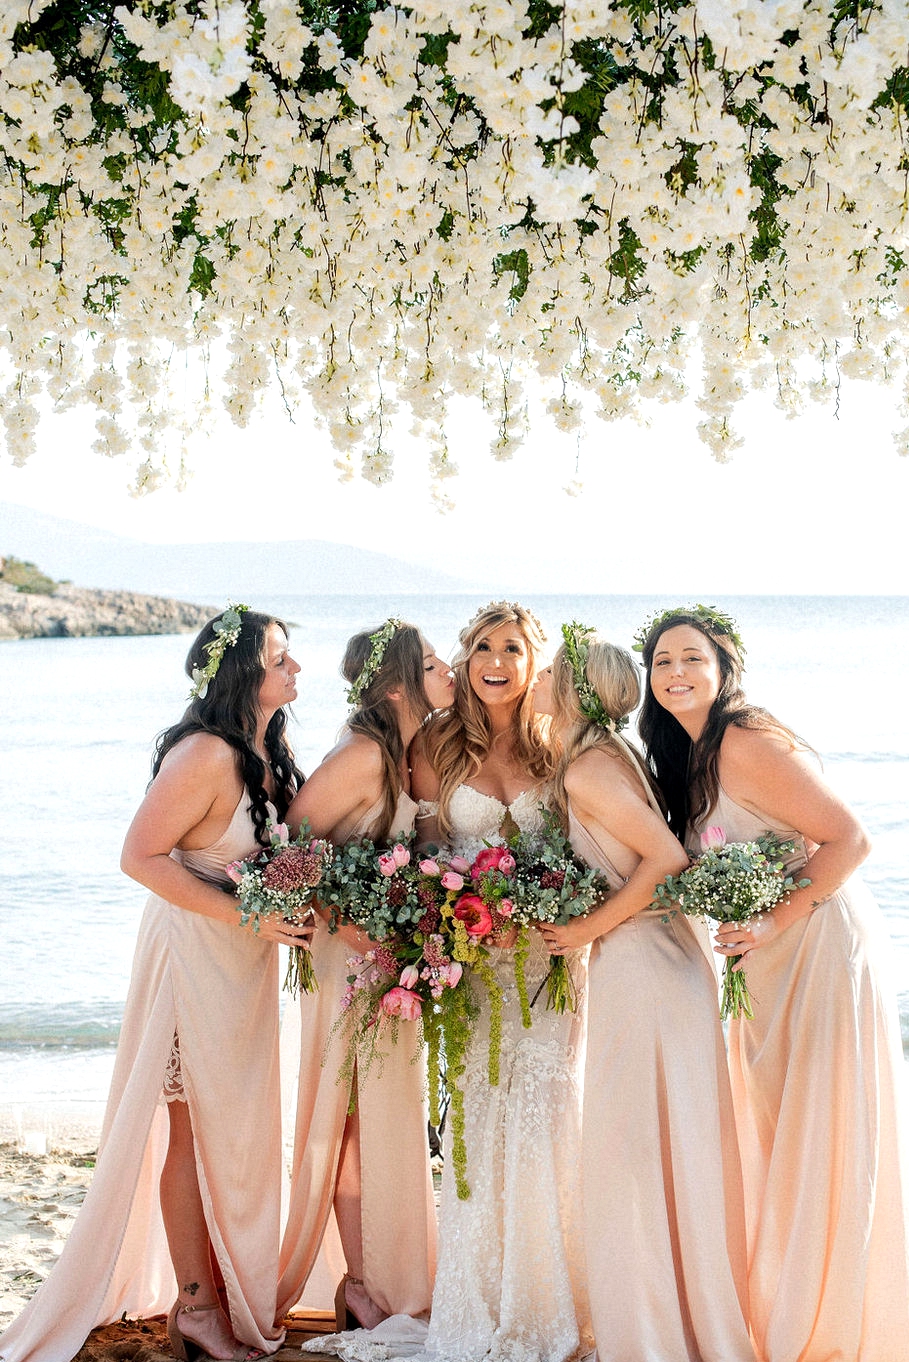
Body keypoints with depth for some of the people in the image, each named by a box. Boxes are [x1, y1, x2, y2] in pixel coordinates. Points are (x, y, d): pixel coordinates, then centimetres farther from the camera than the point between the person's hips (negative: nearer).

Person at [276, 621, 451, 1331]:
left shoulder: (410, 753, 5)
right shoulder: (365, 754, -20)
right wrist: (346, 923, -23)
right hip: (353, 951, -8)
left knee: (392, 1109, 14)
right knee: (360, 1112, 1)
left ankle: (393, 1277, 25)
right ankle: (366, 1286, 12)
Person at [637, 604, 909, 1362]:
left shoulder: (748, 745, -17)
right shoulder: (691, 755, 10)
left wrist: (776, 922, -23)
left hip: (821, 948, -9)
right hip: (771, 960, 9)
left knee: (821, 1139, -2)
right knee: (772, 1134, 14)